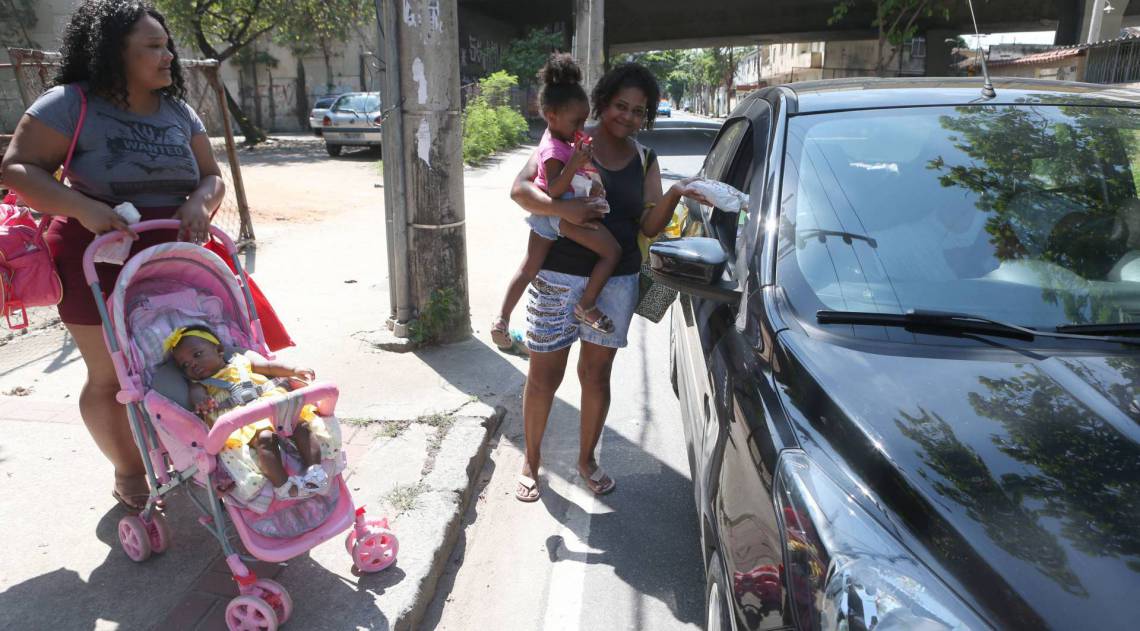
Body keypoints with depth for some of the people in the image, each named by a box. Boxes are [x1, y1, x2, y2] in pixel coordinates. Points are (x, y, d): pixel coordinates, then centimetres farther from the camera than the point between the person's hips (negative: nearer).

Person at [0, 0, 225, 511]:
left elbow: (211, 177, 8)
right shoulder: (71, 105, -9)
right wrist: (82, 207, -27)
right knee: (111, 377, 5)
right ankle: (128, 475, 23)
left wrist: (200, 204, -15)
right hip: (100, 262, -4)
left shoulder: (179, 112, 8)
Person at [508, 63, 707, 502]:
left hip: (617, 281, 3)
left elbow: (650, 226, 2)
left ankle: (587, 458, 33)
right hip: (558, 278, -3)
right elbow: (520, 189, -12)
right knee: (544, 376, 5)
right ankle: (531, 462, 25)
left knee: (596, 375, 13)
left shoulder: (645, 161, 9)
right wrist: (562, 208, -29)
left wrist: (674, 195, -17)